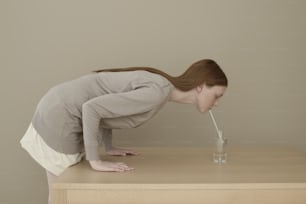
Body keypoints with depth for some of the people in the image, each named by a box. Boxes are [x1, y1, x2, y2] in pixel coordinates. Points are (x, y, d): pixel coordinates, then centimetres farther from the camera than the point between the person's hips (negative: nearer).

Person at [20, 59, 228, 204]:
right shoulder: (158, 91, -23)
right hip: (60, 116, -9)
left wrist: (109, 147, 12)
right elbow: (91, 108, -28)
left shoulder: (158, 84, 6)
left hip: (62, 110, 9)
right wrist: (95, 161, -24)